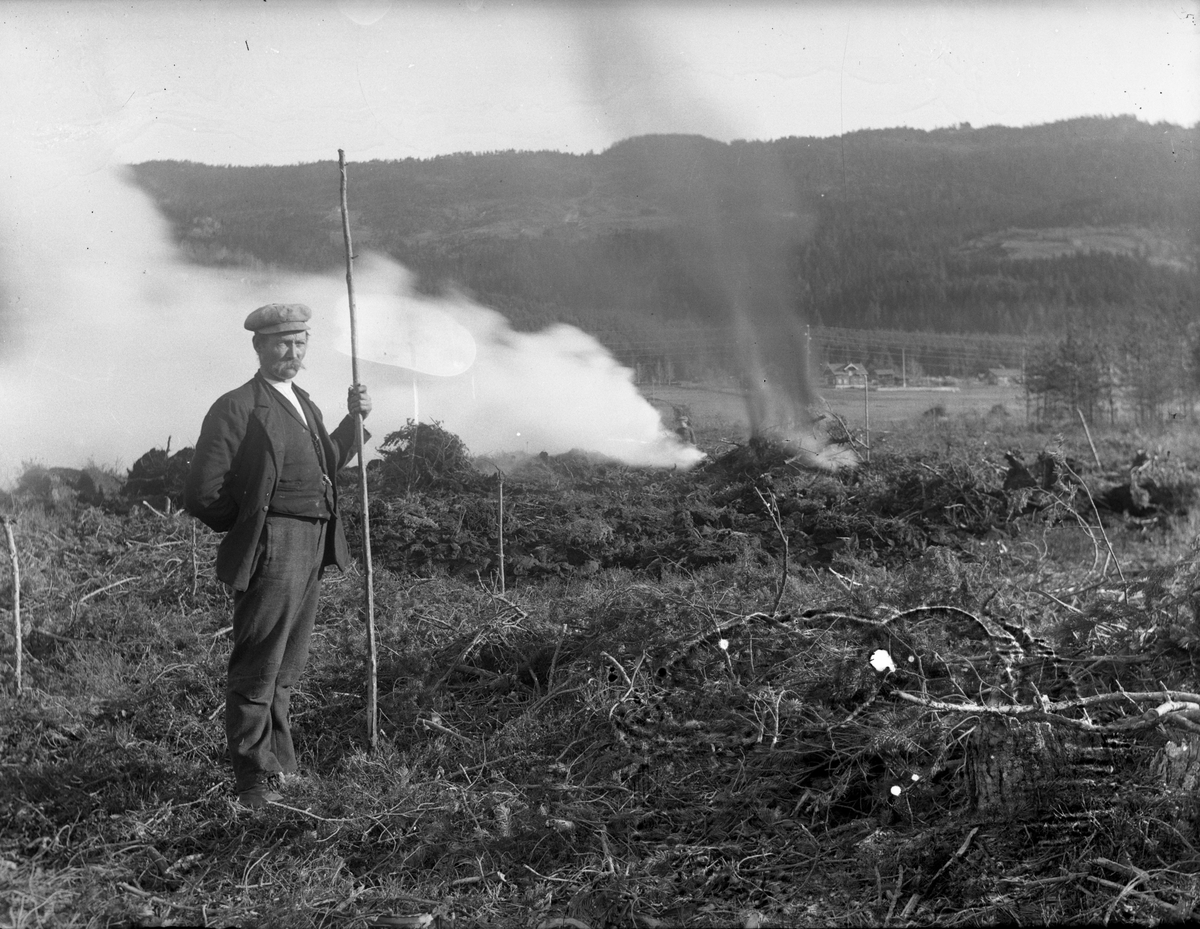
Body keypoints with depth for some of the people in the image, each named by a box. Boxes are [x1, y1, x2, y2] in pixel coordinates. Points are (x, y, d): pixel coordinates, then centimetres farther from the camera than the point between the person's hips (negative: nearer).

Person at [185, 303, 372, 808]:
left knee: (284, 670, 19)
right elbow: (202, 494, -13)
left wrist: (354, 419, 14)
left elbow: (327, 464, 27)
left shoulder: (303, 404, 16)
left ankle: (281, 768, 31)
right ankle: (255, 782, 8)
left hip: (312, 548, 9)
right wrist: (250, 523, -3)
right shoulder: (237, 408, -11)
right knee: (257, 672, -2)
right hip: (270, 553, -9)